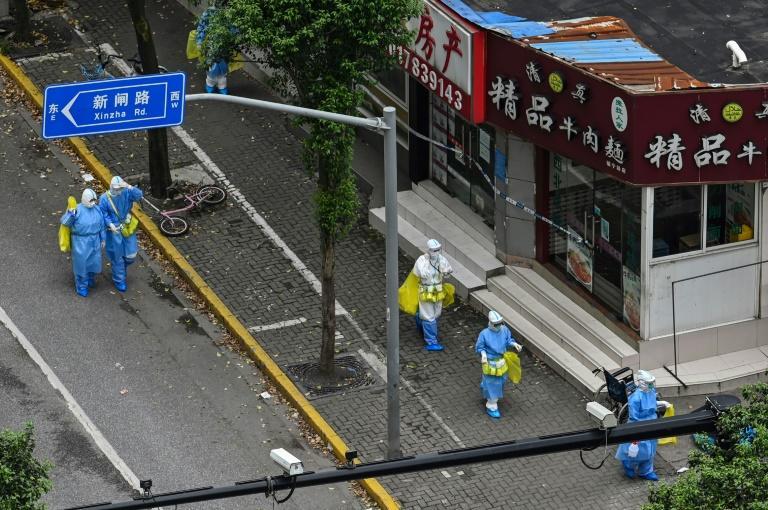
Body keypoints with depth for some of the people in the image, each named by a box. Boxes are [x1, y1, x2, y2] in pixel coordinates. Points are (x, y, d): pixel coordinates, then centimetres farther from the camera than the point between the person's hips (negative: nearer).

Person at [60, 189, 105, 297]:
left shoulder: (97, 210, 0)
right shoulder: (78, 210, -17)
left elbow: (101, 225, 11)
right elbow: (65, 222, -18)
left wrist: (102, 239, 16)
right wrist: (71, 214, -37)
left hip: (94, 241, 5)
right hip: (81, 241, -5)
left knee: (94, 261, 16)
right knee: (81, 262, 1)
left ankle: (90, 279, 43)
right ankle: (81, 286, 15)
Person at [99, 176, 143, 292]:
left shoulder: (126, 193, -10)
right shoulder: (105, 198, -15)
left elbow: (139, 195, -24)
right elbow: (103, 213, -11)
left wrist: (129, 187, -37)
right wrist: (110, 224, -25)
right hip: (114, 230, -3)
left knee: (131, 255, 10)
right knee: (117, 256, 8)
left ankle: (123, 267, 44)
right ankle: (119, 280, 24)